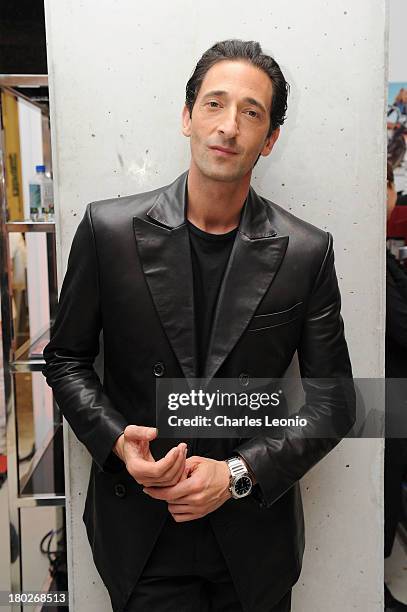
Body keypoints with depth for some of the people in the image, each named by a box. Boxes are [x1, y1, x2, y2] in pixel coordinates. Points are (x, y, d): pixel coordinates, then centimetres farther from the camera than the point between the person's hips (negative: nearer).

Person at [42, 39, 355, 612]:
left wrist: (240, 473, -13)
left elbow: (334, 399, -3)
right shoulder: (109, 228, -8)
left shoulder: (307, 252, -8)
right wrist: (116, 440, -14)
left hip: (256, 532, 2)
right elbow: (66, 358, 2)